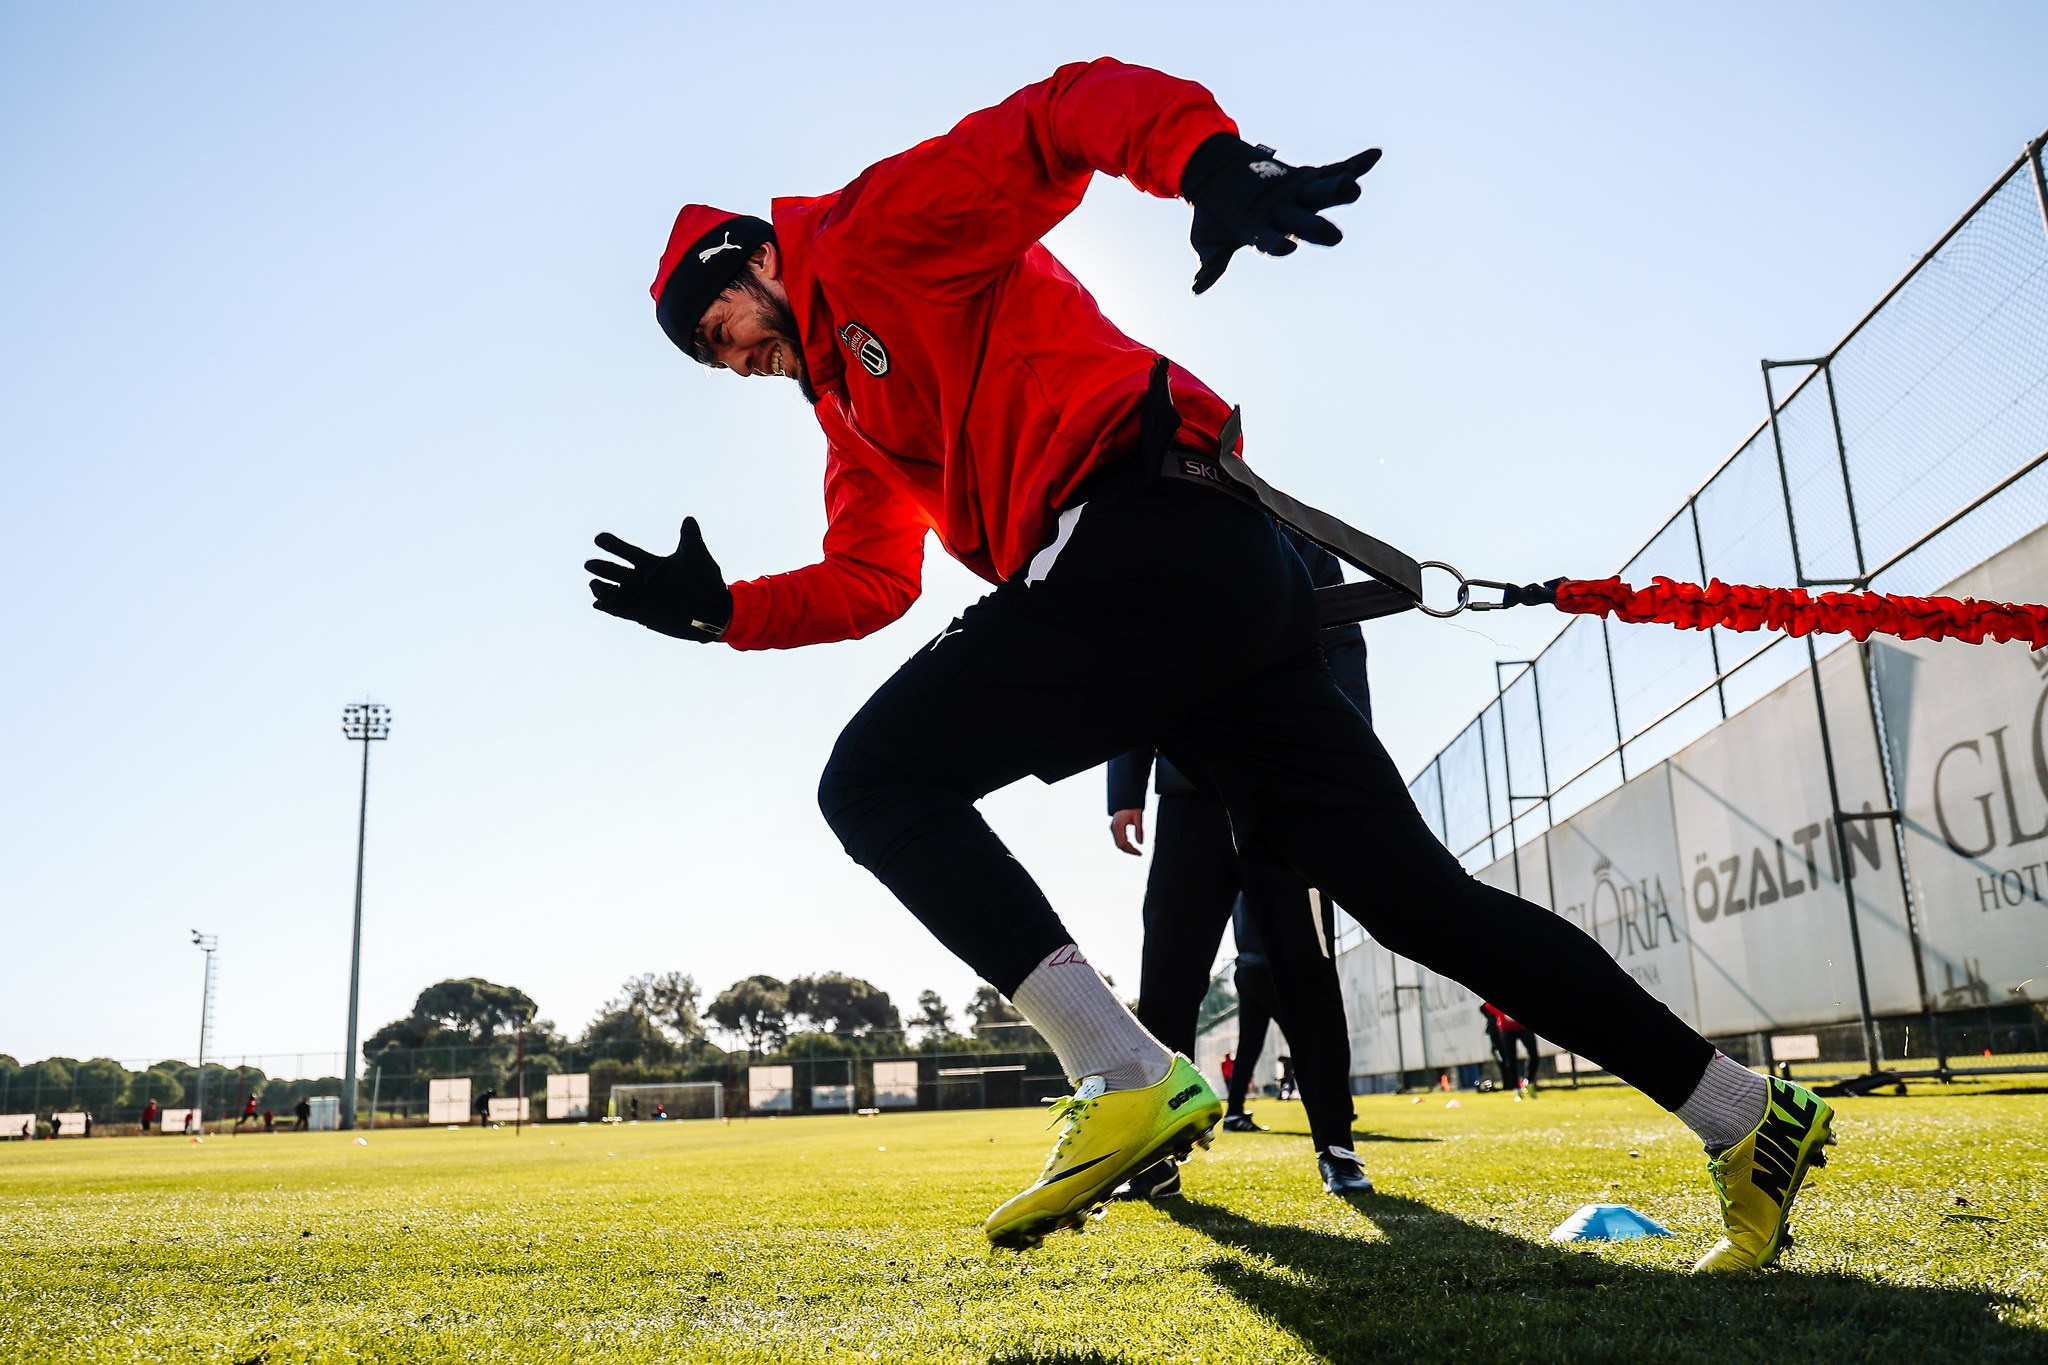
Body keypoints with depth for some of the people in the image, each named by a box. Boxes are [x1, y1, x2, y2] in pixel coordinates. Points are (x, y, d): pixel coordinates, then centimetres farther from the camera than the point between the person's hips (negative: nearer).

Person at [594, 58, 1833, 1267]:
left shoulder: (881, 230, 7)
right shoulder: (855, 410, 33)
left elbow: (1074, 109, -8)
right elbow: (868, 584, 28)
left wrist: (1205, 158, -28)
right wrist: (724, 609, 17)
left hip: (1149, 526, -9)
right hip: (1237, 587, 9)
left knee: (877, 783, -10)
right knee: (1423, 898, 4)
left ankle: (1130, 1079, -19)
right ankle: (1747, 1117, 10)